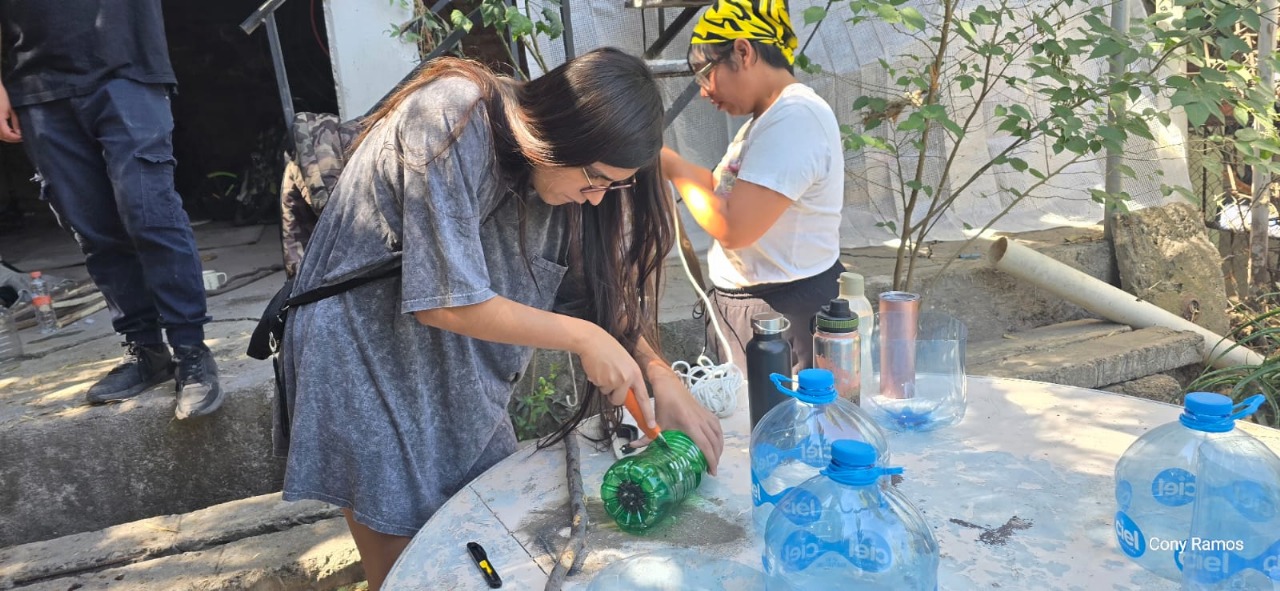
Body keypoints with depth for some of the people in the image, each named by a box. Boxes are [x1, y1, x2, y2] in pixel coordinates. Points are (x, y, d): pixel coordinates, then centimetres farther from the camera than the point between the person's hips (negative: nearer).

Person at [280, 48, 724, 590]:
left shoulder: (556, 167, -4)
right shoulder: (454, 122, -25)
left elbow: (594, 290, 1)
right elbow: (446, 302, -27)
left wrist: (659, 372, -13)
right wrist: (582, 338, -21)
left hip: (458, 379, 7)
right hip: (367, 369, -6)